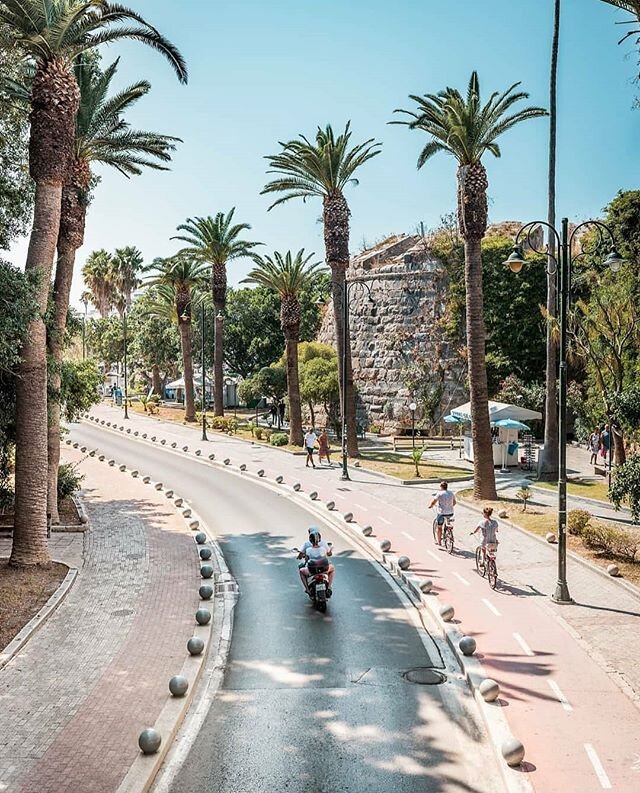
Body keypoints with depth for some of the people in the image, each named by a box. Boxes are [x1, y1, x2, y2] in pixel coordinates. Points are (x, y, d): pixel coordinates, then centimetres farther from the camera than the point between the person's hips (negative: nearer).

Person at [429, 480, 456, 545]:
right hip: (450, 513, 5)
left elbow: (433, 502, -10)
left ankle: (439, 541, 16)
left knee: (439, 527, 10)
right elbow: (454, 502, 18)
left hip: (442, 513, -5)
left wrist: (430, 506, 9)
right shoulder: (451, 493, 7)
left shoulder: (439, 493, -10)